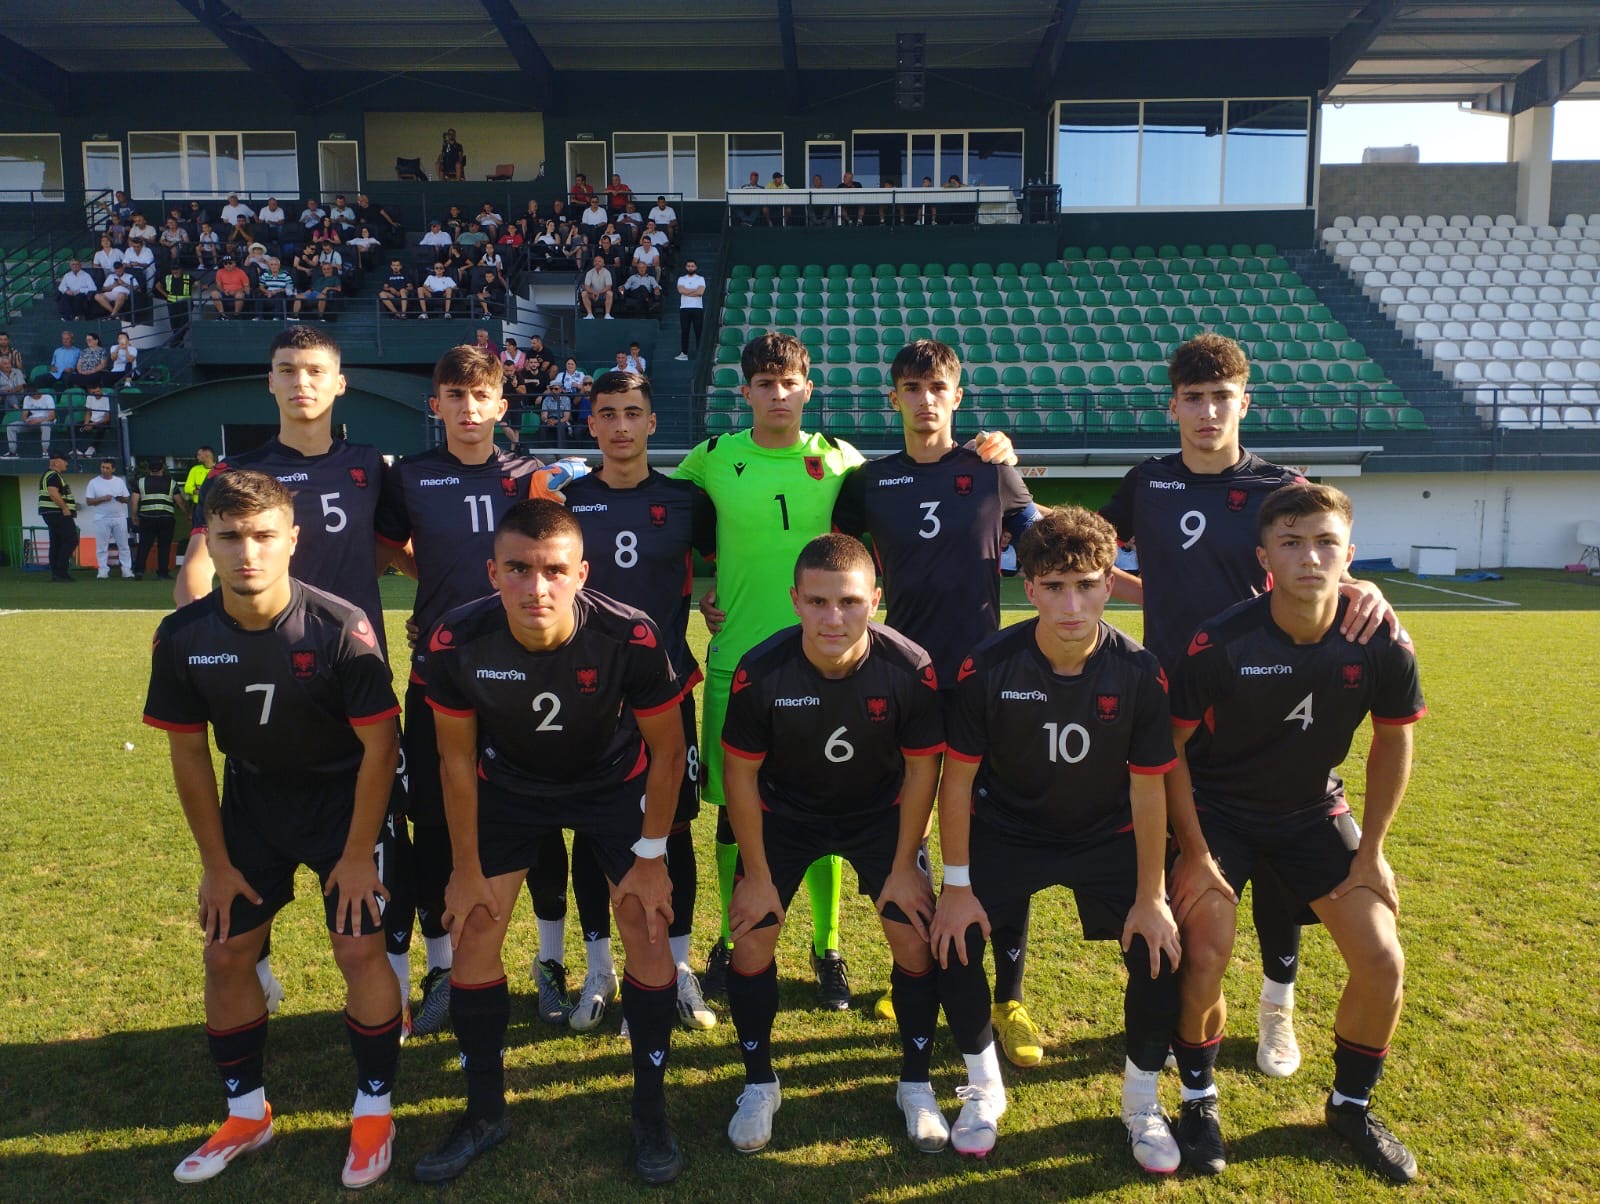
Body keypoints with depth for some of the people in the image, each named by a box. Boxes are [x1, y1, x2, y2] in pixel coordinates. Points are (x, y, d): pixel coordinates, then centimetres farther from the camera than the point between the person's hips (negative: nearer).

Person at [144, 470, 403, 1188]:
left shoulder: (339, 628, -27)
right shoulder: (183, 638, -15)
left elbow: (379, 744, -19)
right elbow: (188, 753, -3)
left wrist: (357, 854, -16)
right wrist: (216, 862, 0)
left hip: (344, 796, -4)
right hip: (252, 799, 4)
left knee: (360, 949, -8)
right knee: (225, 954, 7)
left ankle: (373, 1112, 14)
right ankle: (246, 1113, 28)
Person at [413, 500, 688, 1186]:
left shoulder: (630, 639, -34)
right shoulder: (457, 644, -29)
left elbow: (667, 749, -17)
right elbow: (457, 758, -11)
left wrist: (650, 855, -11)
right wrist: (467, 868, -5)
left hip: (614, 783, -1)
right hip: (508, 786, 2)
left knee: (647, 931, -8)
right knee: (472, 933, -1)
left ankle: (650, 1111, 15)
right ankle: (485, 1113, 21)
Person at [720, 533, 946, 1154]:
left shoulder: (911, 670, -29)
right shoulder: (760, 672, -29)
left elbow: (921, 768, -13)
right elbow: (740, 774, -15)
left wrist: (904, 867, -8)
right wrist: (756, 874, -10)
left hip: (879, 812, 0)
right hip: (784, 813, 0)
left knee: (916, 937, -7)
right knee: (751, 938, -6)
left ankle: (916, 1084, 18)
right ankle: (759, 1085, 19)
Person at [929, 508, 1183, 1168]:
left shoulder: (1139, 673, -22)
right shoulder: (986, 667, -23)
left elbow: (1147, 790, -13)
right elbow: (959, 777, -13)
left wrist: (1151, 897, -11)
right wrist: (957, 885, -12)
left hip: (1107, 834, 1)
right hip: (1007, 828, 0)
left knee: (1161, 951, -12)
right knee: (952, 935, -14)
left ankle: (1141, 1101, 17)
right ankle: (984, 1087, 13)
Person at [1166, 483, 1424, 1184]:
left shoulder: (1383, 645, -17)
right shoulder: (1219, 645, -26)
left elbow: (1393, 743, 1)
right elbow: (1170, 748, -14)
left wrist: (1371, 850, 1)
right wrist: (1195, 855, -14)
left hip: (1314, 811, 3)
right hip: (1218, 811, -3)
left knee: (1382, 962, -4)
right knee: (1205, 961, -15)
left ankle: (1351, 1106, 24)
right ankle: (1199, 1100, 15)